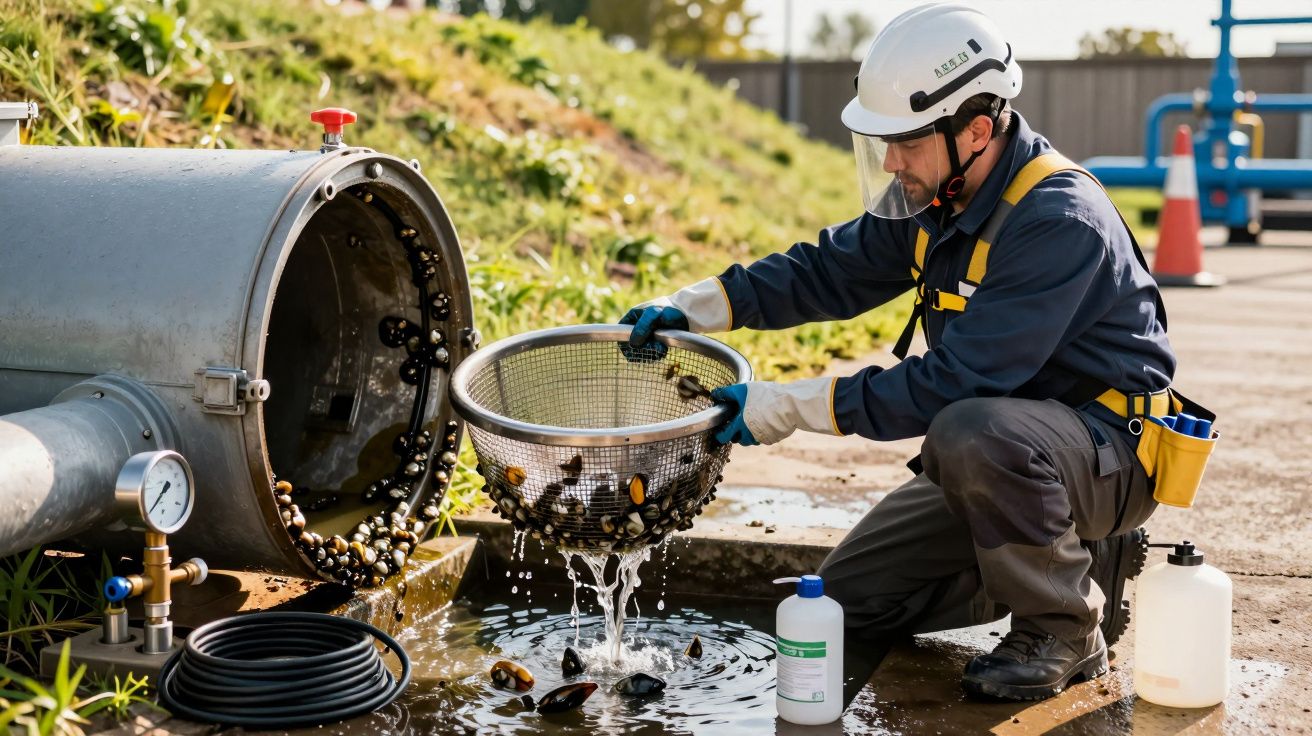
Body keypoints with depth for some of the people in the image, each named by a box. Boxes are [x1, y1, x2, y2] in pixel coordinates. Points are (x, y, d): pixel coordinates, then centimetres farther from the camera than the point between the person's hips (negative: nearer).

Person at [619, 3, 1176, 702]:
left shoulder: (1059, 222, -29)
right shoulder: (938, 196, -2)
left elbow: (954, 382, -32)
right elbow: (835, 266, 7)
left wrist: (786, 407, -28)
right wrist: (695, 307, -5)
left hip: (1112, 448, -8)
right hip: (1002, 456, 8)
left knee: (969, 434, -40)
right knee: (851, 594, 7)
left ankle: (1066, 630, -13)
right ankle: (1079, 558, 14)